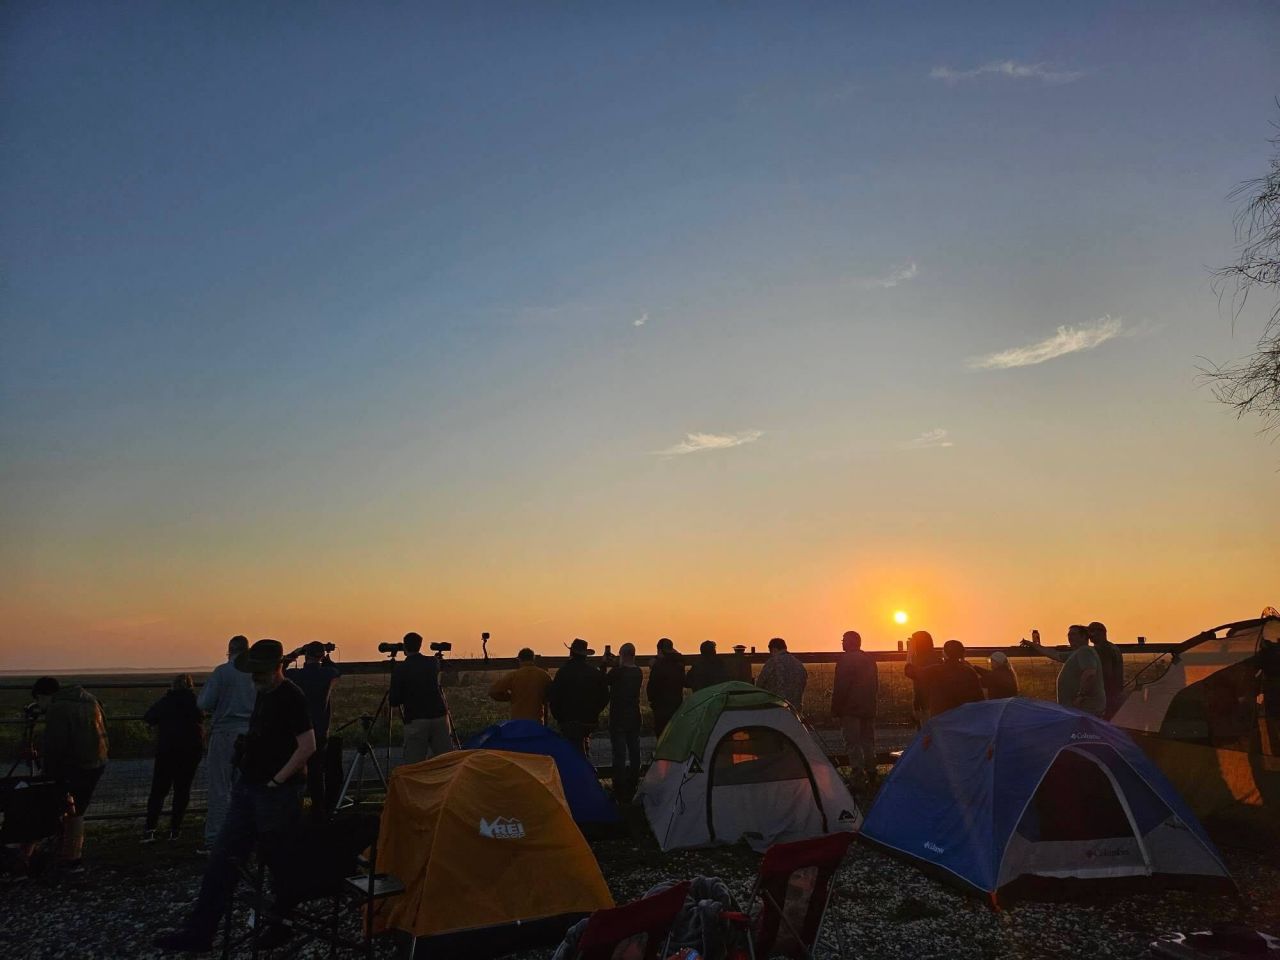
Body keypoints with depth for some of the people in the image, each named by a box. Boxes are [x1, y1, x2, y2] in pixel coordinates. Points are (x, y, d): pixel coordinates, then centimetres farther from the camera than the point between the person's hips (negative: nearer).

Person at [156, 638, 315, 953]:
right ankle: (199, 931, 15)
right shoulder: (262, 694, 10)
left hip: (278, 794, -9)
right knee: (221, 858, 8)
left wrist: (276, 780, -18)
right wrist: (246, 755, 10)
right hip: (247, 787, 9)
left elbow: (307, 746, -21)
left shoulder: (291, 697, -17)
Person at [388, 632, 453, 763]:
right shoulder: (433, 663, 6)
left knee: (413, 763, 2)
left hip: (415, 720, -3)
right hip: (440, 717, 3)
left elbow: (394, 702, -4)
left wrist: (390, 700, 18)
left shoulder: (399, 669, -5)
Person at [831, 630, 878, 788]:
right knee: (868, 741, 14)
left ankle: (858, 776, -11)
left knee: (852, 743, -5)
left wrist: (835, 710, -11)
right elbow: (876, 687, 19)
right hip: (868, 709, 8)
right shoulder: (870, 660, 13)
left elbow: (840, 688, -16)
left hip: (850, 710, -8)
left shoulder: (845, 661, -13)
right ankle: (871, 776, 19)